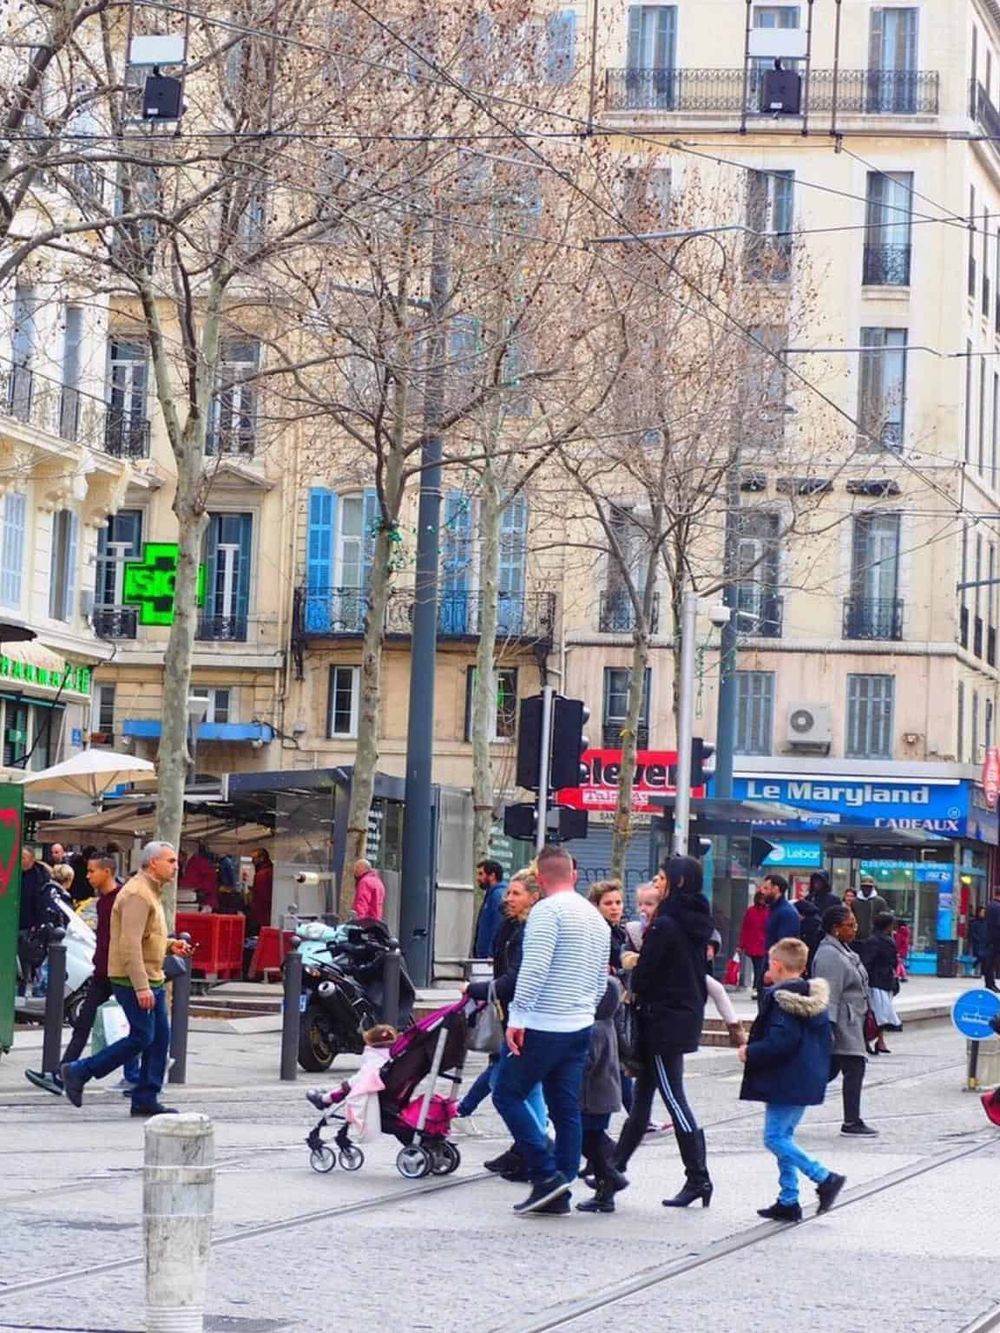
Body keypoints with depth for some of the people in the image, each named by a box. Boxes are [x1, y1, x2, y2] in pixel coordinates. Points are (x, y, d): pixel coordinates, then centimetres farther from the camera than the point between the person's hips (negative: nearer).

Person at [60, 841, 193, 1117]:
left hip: (151, 979, 10)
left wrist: (170, 945, 10)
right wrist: (141, 987, -27)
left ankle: (145, 1099, 9)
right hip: (133, 980, -10)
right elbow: (130, 944, -23)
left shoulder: (151, 893, 18)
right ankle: (79, 1072, 1)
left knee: (160, 1038, 6)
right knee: (141, 1038, -9)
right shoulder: (137, 894, -16)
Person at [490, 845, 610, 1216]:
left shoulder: (547, 911, -10)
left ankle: (547, 1174, -7)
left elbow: (535, 967, -21)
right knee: (566, 1108, 8)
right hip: (581, 1028, 8)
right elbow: (601, 983, 21)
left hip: (545, 1028, -8)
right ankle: (559, 1193, 7)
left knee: (507, 1093, 1)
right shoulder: (597, 918, 17)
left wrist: (516, 1017, -20)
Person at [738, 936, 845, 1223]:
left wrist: (750, 1053, -11)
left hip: (785, 1082, -9)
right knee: (784, 1135, 14)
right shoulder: (816, 998, 12)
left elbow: (780, 1041, -23)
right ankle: (788, 1201, 13)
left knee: (774, 1137, -4)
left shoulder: (780, 998, -15)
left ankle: (825, 1178, -12)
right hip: (809, 1080, 9)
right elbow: (827, 1040, 16)